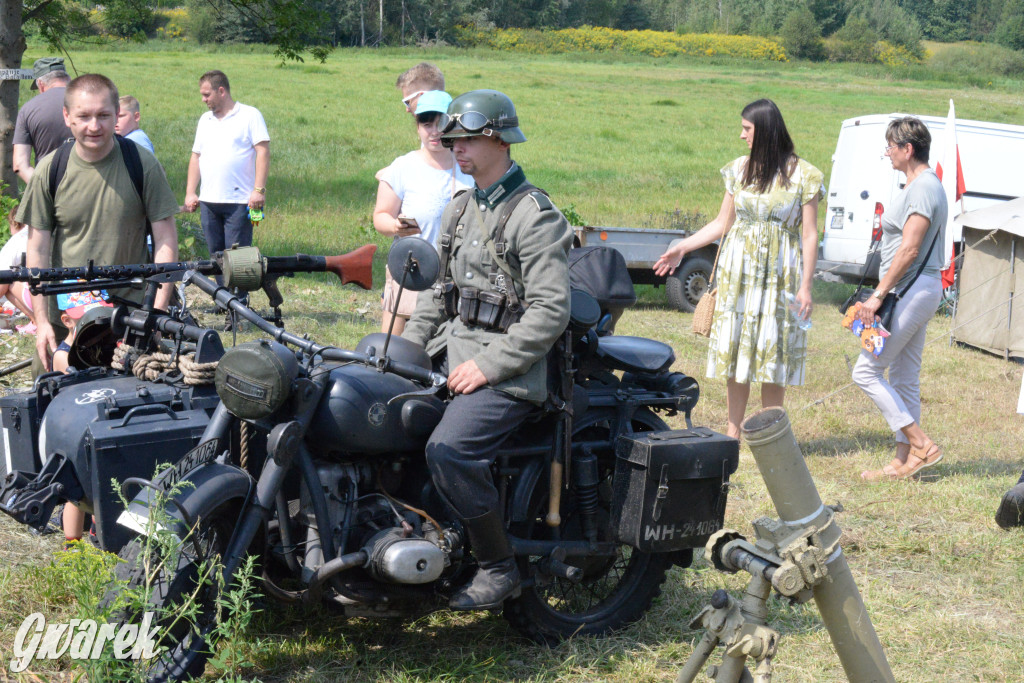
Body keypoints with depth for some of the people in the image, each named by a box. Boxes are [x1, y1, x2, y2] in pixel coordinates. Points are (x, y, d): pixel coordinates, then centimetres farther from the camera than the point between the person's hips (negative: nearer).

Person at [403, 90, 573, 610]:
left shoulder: (536, 216, -12)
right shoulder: (459, 210, 15)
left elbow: (550, 312, -18)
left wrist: (487, 366, -20)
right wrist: (407, 347, 9)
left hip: (510, 370, -9)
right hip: (451, 350, 9)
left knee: (448, 451, -27)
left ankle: (499, 568, -10)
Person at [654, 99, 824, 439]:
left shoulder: (803, 175, -4)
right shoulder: (739, 169, 7)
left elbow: (809, 236, -4)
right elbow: (722, 223, 13)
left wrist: (805, 287, -10)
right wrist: (682, 248, 4)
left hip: (779, 275, -3)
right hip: (738, 270, 3)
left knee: (773, 352, 1)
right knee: (734, 348, 3)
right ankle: (733, 431, 12)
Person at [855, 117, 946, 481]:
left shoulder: (923, 188, -16)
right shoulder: (921, 184, 16)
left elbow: (909, 250, -23)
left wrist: (878, 294, -22)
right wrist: (883, 292, 22)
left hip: (912, 290, -11)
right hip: (917, 290, 11)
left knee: (867, 371, -7)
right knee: (904, 379, 12)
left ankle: (922, 445, -6)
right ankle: (905, 460, 15)